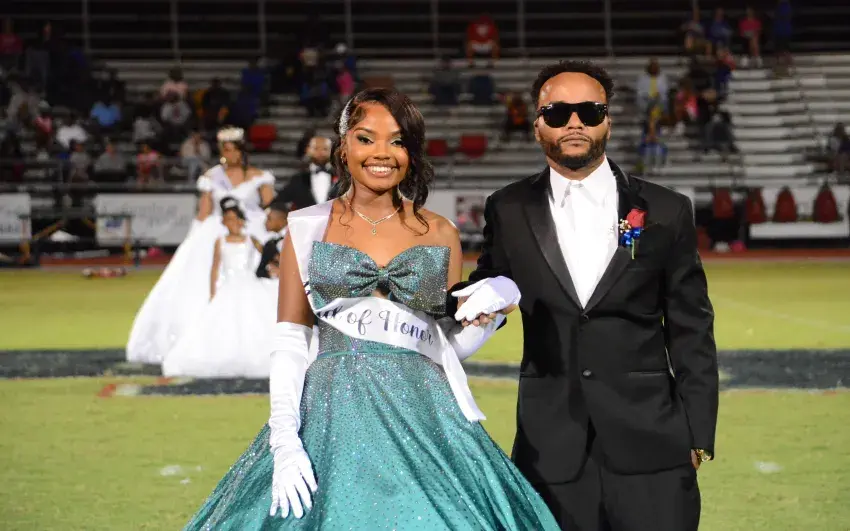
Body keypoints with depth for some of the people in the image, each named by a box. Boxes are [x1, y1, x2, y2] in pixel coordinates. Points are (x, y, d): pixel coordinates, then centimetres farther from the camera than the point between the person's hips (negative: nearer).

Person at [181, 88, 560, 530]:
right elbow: (289, 342, 3)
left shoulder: (440, 234, 9)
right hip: (333, 416, -1)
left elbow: (453, 343, 14)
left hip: (421, 417, 1)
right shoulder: (308, 228, 5)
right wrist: (284, 441, -8)